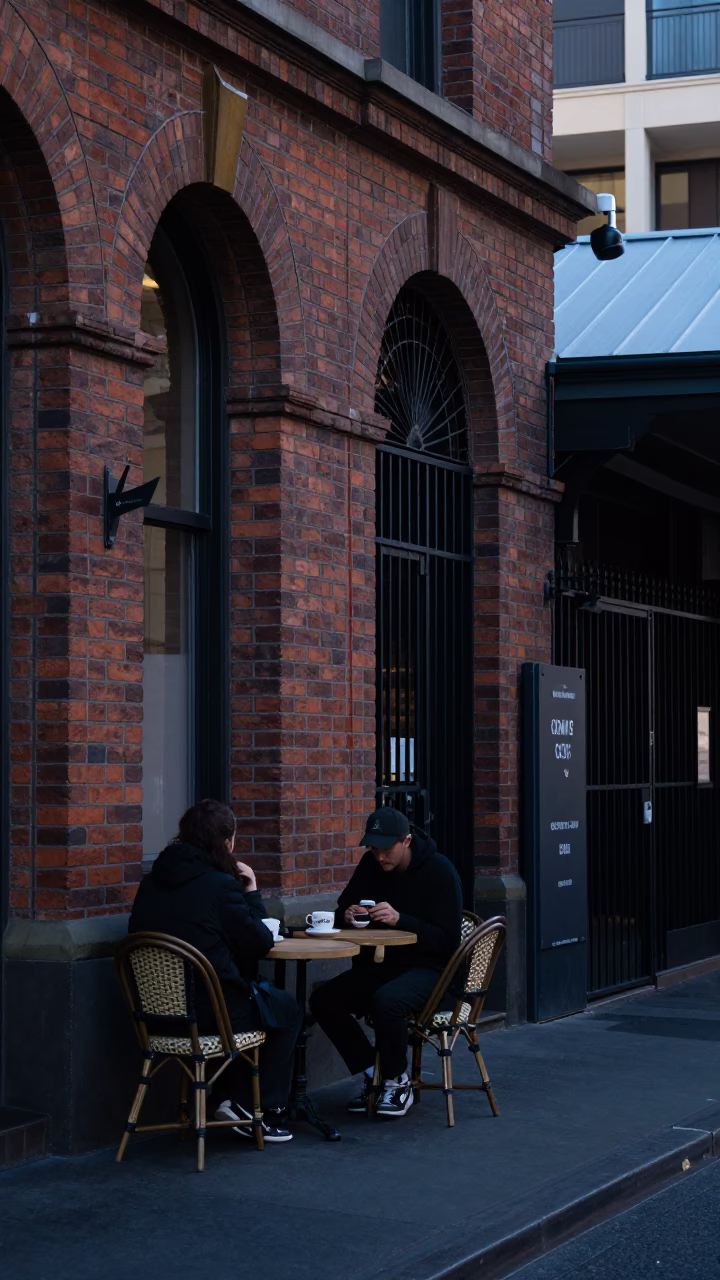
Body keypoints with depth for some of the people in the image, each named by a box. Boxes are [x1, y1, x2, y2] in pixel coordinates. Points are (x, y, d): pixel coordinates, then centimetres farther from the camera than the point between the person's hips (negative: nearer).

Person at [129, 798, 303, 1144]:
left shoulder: (152, 882, 5)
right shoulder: (220, 885, -16)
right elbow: (260, 943, -6)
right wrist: (251, 893, 6)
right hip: (213, 1009, -8)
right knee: (288, 1011, 20)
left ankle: (226, 1099, 28)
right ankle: (262, 1112, 18)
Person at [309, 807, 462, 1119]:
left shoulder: (439, 871, -12)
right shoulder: (371, 865, 5)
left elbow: (447, 939, -17)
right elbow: (341, 911, 15)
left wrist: (400, 920, -29)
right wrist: (347, 915, -11)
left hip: (427, 968, -6)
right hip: (378, 964, 6)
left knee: (386, 1001, -36)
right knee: (323, 1000, -16)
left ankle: (397, 1082, -12)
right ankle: (371, 1074, 0)